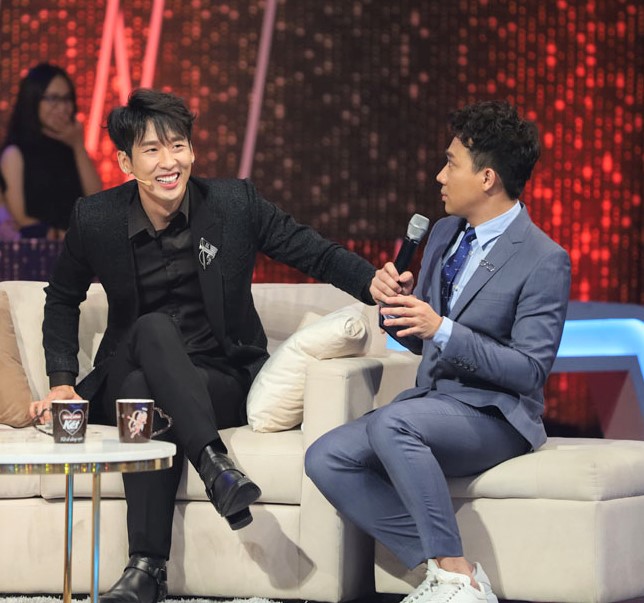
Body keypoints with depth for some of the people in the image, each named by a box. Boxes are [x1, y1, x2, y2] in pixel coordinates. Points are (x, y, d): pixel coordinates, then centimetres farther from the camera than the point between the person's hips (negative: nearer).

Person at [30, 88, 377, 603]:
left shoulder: (234, 204, -3)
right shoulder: (96, 220, 0)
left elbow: (318, 255, -1)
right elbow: (62, 300, 17)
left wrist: (376, 284, -22)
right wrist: (62, 383, 7)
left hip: (222, 381, -1)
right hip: (127, 380, 1)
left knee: (147, 394, -35)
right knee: (154, 328, -34)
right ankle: (214, 463, -47)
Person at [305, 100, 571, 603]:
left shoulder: (544, 261, -12)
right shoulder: (445, 234, 12)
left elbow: (531, 371, -16)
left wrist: (443, 329, -24)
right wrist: (396, 300, -3)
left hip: (495, 415, -8)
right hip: (431, 401, 8)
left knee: (390, 424, -35)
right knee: (326, 459, -14)